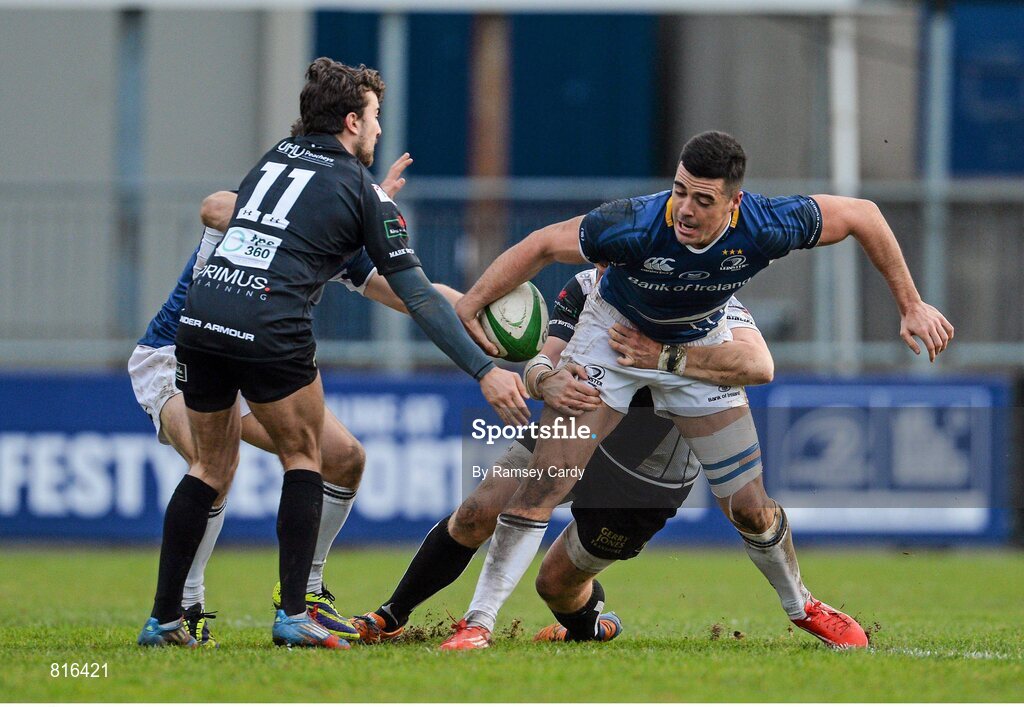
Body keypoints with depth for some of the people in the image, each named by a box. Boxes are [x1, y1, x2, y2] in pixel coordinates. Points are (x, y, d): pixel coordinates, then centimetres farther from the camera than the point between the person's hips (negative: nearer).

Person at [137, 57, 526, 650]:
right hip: (271, 329, -5)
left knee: (212, 466, 18)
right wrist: (484, 370, 3)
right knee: (304, 458, 14)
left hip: (201, 313, 5)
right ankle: (294, 613, 4)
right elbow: (417, 296, 2)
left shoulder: (273, 158, 22)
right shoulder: (362, 192, 6)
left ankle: (164, 619, 15)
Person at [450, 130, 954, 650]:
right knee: (545, 482, -15)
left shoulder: (764, 229, -31)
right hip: (616, 333, -2)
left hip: (699, 348, 2)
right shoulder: (637, 226, -37)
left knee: (748, 507, 3)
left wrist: (910, 305, -12)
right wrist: (469, 305, -26)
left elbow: (861, 215, -16)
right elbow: (543, 245, -24)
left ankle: (801, 607, 31)